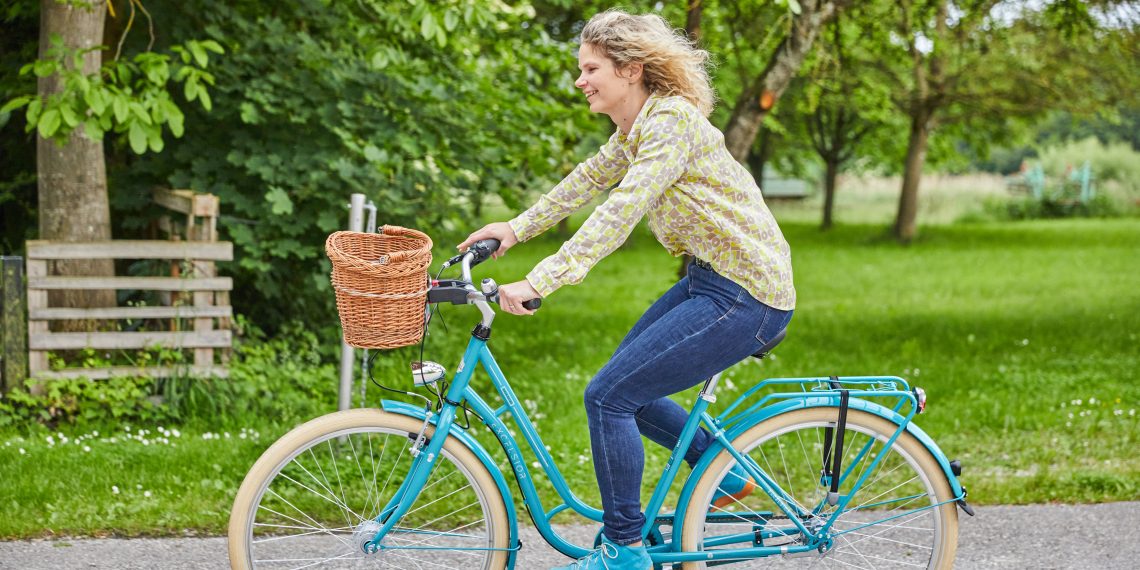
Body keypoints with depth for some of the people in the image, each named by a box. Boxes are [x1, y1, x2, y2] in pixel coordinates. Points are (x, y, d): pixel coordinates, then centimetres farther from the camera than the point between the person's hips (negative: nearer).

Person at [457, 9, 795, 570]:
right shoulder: (638, 125, 8)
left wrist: (539, 281, -36)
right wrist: (517, 227, 14)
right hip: (712, 279, 10)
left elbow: (619, 212, -31)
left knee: (608, 395, -10)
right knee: (623, 385, 14)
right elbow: (590, 178, 20)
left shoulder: (672, 120, -21)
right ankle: (723, 470, 26)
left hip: (745, 297, -10)